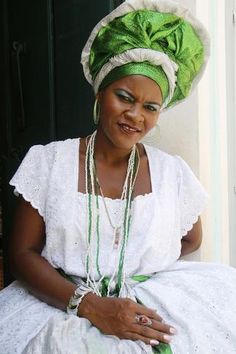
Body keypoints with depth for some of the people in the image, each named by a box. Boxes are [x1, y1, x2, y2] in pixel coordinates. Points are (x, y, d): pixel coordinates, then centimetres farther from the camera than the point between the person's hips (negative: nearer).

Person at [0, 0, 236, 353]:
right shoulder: (49, 162, 1)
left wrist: (145, 269, 6)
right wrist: (90, 304, -15)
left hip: (153, 311, 2)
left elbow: (190, 240, 22)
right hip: (63, 307, -2)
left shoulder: (174, 174, 5)